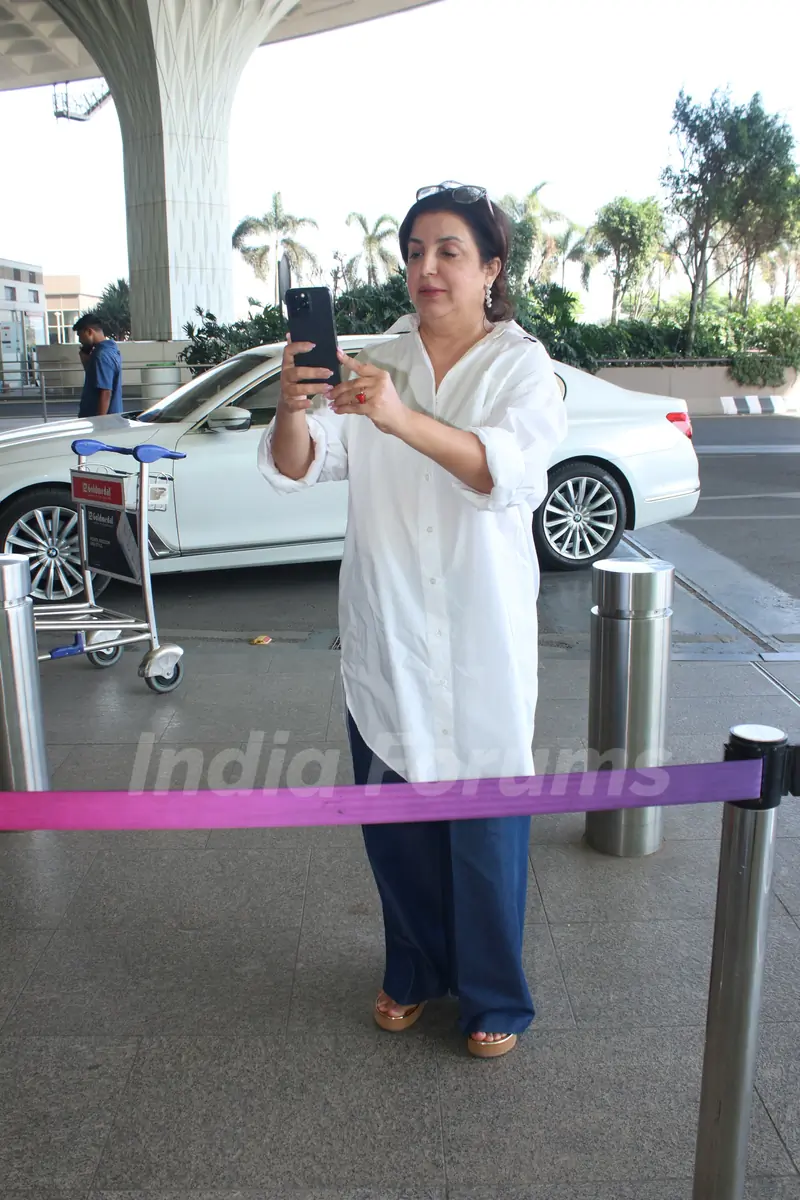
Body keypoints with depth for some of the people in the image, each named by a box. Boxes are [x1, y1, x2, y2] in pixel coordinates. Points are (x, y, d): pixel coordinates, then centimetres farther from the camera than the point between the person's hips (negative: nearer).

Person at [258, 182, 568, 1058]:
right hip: (383, 635, 4)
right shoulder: (373, 367, 6)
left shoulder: (522, 365, -4)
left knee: (485, 823, 7)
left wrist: (405, 419, -40)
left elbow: (514, 472, -24)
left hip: (481, 641, -3)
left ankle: (494, 999, 30)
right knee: (393, 819, 15)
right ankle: (414, 971, 40)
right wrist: (291, 411, -27)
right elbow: (295, 469, -3)